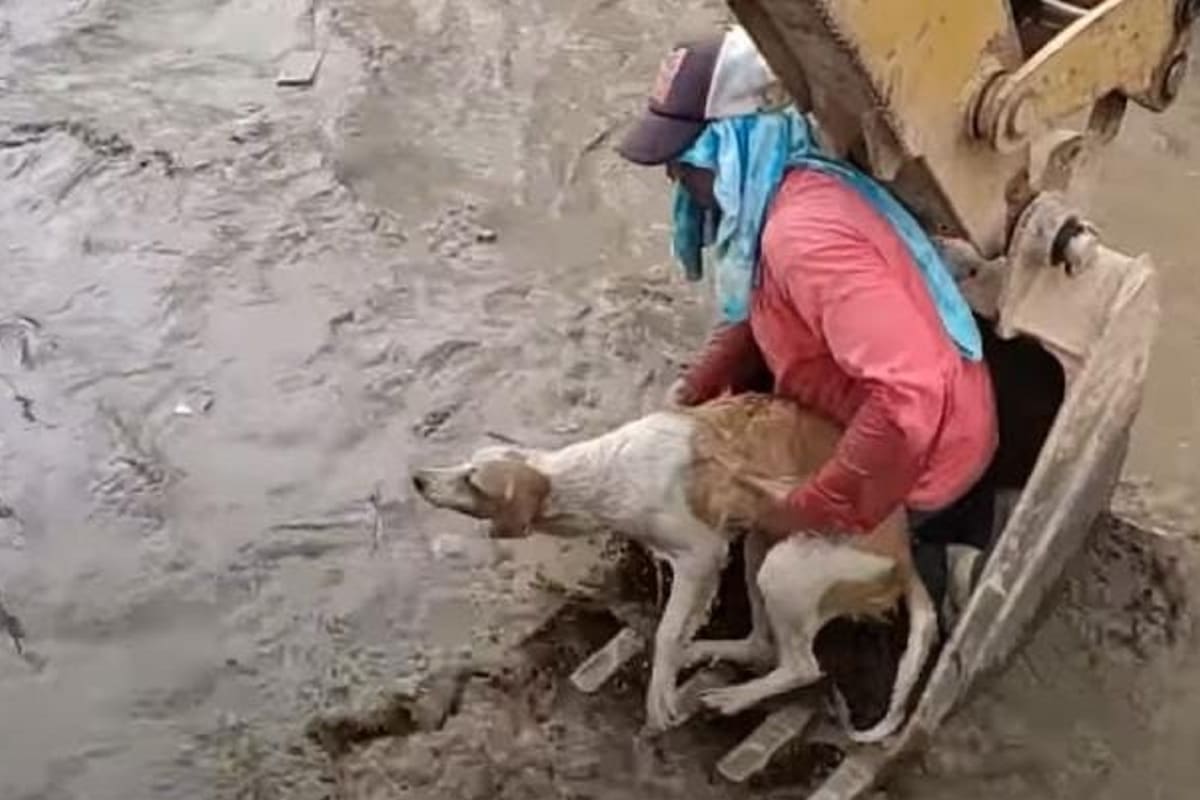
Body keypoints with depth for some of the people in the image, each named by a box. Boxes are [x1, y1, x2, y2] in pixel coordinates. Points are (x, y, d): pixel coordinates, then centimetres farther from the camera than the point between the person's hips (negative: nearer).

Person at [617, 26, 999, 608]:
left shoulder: (804, 235, -36)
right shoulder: (771, 196, -4)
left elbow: (912, 396, -43)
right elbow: (758, 315, 13)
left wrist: (811, 512, -35)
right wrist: (694, 390, -3)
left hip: (919, 452, -9)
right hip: (872, 418, 9)